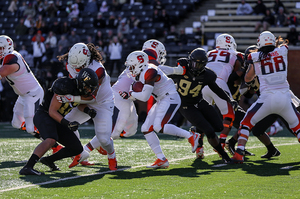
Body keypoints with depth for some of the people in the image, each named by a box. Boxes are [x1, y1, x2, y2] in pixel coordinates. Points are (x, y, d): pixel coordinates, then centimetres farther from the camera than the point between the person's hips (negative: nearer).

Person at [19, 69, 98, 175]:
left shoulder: (82, 89, -2)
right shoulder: (65, 87, -26)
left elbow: (80, 104, 20)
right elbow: (52, 111, -22)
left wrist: (87, 111, -2)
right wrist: (67, 124, -31)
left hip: (57, 119, 8)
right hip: (44, 114, -8)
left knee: (77, 149, 4)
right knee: (51, 140, -37)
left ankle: (49, 160, 21)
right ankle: (27, 168, -42)